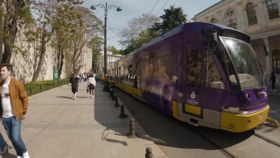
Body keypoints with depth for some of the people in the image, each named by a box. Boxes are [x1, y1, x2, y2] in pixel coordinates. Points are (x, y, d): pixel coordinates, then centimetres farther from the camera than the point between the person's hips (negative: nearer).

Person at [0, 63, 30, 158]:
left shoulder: (16, 84, -11)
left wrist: (24, 112, -7)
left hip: (15, 116, -5)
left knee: (16, 138, -7)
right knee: (11, 138, 13)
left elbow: (24, 98, -7)